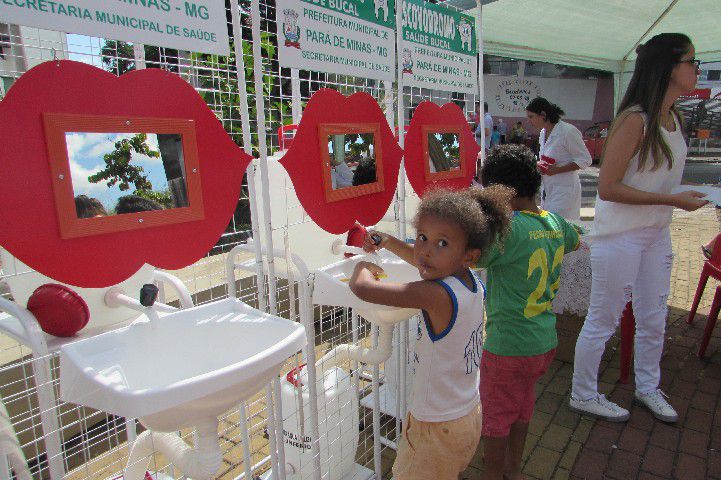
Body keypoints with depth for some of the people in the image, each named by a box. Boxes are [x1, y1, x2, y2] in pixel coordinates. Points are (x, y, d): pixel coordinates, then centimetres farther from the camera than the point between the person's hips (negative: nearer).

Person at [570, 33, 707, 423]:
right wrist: (672, 200, -19)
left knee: (654, 319, 19)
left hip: (656, 234, 9)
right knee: (602, 322, 4)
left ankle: (647, 387, 40)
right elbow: (607, 188, -22)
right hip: (619, 236, -9)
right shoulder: (634, 120, -18)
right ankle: (583, 395, 22)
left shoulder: (673, 118, 9)